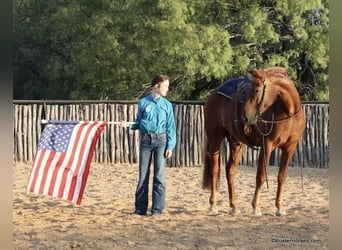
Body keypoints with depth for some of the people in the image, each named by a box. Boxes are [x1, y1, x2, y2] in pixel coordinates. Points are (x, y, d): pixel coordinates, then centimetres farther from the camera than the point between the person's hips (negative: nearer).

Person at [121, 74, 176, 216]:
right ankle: (140, 208, 13)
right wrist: (128, 125, -8)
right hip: (145, 140, 0)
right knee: (143, 175, 5)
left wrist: (170, 146, -3)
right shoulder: (143, 102, 3)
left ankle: (157, 209, 4)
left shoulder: (167, 104, 4)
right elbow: (138, 123, 11)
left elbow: (170, 127, 3)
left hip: (160, 140, 0)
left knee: (159, 175, -2)